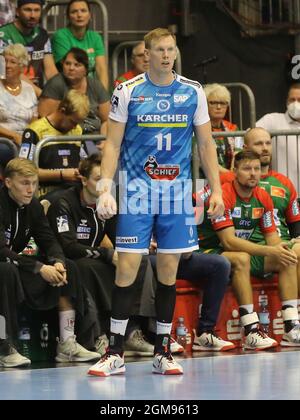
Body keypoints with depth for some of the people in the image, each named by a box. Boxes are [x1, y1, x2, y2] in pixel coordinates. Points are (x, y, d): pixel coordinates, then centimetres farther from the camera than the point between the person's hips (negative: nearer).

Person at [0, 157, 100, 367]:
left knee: (68, 268, -2)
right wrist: (39, 268, -32)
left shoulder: (33, 206, 2)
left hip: (17, 265, 8)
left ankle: (67, 344, -4)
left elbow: (48, 240, 3)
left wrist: (57, 262, -20)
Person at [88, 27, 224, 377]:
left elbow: (206, 144, 9)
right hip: (137, 190, -2)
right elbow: (112, 144, -1)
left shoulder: (193, 92, 5)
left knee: (169, 270, 4)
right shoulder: (128, 91, -1)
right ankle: (115, 354, 0)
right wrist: (105, 189, -11)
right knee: (127, 269, -7)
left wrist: (216, 190, 2)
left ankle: (162, 353, 12)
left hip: (176, 191, 2)